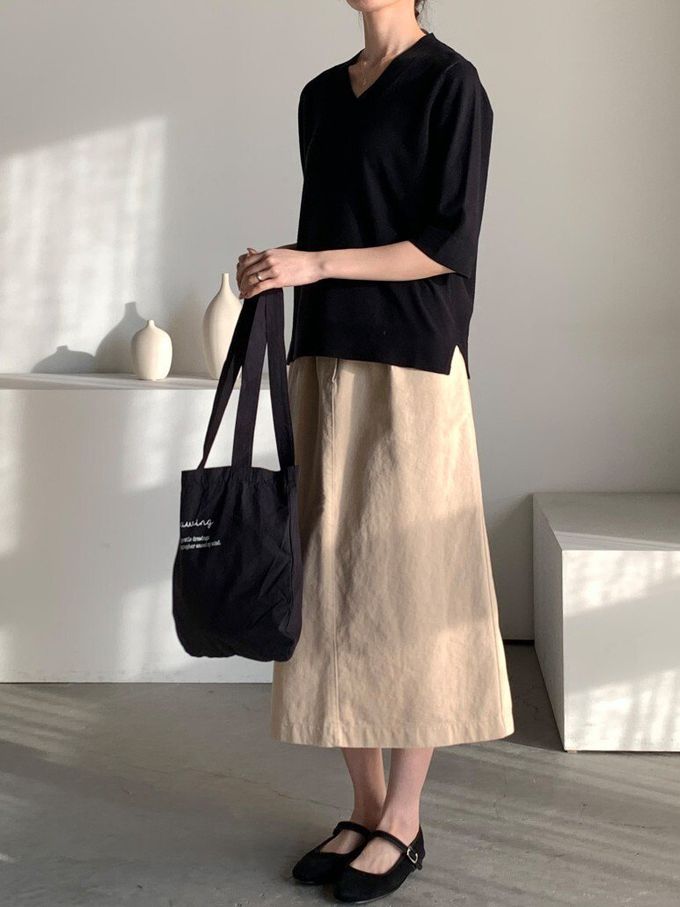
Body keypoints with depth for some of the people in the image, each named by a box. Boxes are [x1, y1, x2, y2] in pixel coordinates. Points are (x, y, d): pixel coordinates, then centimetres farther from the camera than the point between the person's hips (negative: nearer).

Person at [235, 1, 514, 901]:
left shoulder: (450, 82, -4)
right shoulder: (323, 95, 17)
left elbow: (450, 244, -11)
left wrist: (313, 266, -17)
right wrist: (278, 263, 3)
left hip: (409, 365, -7)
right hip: (325, 365, 7)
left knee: (403, 586, -2)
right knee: (337, 583, 6)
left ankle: (404, 819, 11)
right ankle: (365, 807, 17)